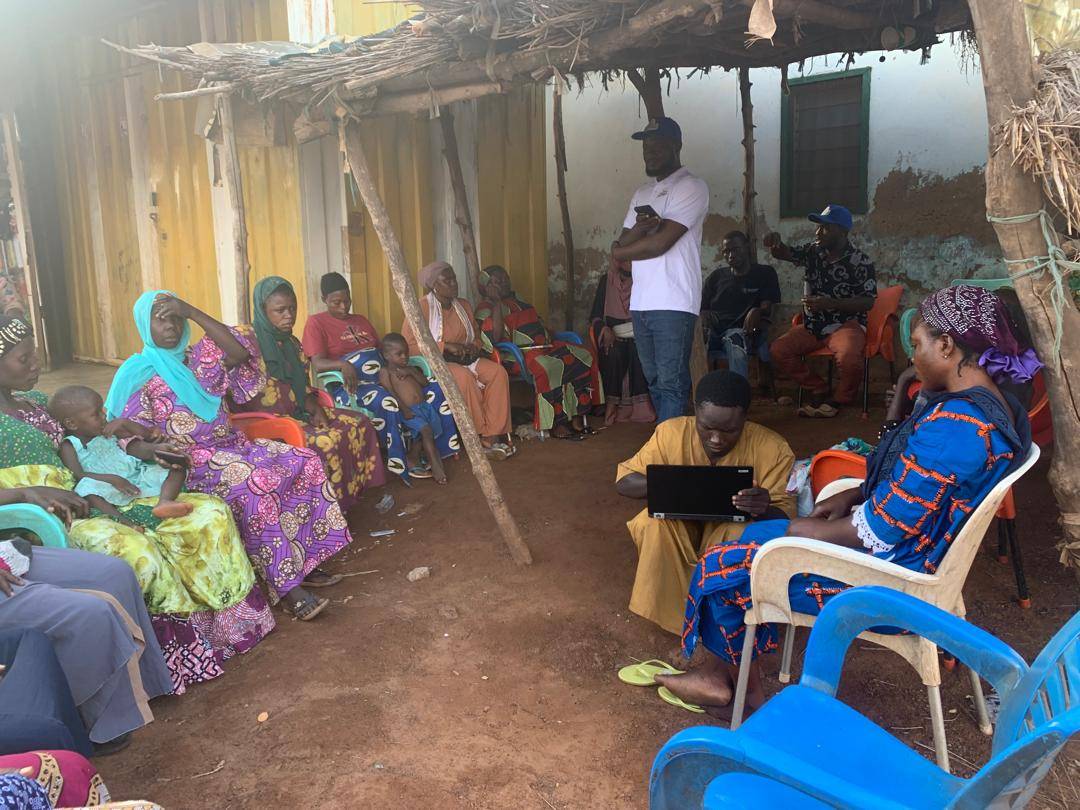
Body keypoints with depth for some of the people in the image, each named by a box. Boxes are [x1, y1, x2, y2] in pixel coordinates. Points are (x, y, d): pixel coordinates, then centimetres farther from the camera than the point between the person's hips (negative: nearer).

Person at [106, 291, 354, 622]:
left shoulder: (198, 358, 14)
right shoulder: (138, 374, 1)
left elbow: (240, 353, -6)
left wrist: (193, 312, -9)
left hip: (231, 443, 7)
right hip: (193, 459, -6)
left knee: (305, 461, -12)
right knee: (258, 483, -34)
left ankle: (303, 561, -6)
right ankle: (286, 586, -30)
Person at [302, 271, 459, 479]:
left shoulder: (360, 320, 24)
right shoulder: (316, 323, 2)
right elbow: (318, 364, -10)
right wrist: (342, 365, -32)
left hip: (382, 377, 7)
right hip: (350, 385, -7)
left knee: (434, 387, -8)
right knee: (385, 402, -39)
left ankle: (442, 444, 1)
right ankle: (401, 463, -29)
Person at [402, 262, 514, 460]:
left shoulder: (463, 305, 12)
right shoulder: (422, 307, -9)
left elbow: (476, 336, 24)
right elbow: (409, 345, -17)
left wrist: (473, 347, -2)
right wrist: (446, 346, -21)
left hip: (464, 359, 7)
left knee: (498, 372, -20)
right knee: (465, 377, -36)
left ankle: (494, 434, -24)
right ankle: (483, 436, -24)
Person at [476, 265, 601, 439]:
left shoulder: (518, 300, 26)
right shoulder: (486, 308, 0)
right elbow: (495, 337, -19)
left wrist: (551, 336, 13)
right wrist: (496, 301, -14)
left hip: (545, 345, 8)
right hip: (520, 352, -8)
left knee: (584, 357, -12)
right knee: (548, 367, -38)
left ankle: (577, 418, -16)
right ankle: (557, 425, -28)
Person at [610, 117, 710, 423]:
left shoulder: (691, 187, -5)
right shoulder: (642, 193, 20)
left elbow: (660, 242, -15)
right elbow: (622, 245, 11)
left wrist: (619, 252, 1)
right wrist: (639, 228, -11)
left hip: (673, 305, -8)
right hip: (641, 304, 8)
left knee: (671, 384, -7)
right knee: (655, 382, 11)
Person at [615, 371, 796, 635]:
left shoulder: (772, 449, -21)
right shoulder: (672, 433, -19)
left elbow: (785, 518, -17)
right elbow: (624, 482, -12)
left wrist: (765, 510, -44)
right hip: (681, 527, 1)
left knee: (742, 534, -34)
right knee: (652, 522, -29)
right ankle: (673, 613, -11)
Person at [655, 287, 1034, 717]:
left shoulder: (954, 425, -30)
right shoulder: (998, 406, 2)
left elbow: (880, 531, -26)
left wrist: (800, 531, -12)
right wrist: (854, 494, 2)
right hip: (919, 556, 10)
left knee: (722, 569, 0)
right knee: (753, 534, 17)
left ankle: (745, 685, 26)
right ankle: (722, 675, 23)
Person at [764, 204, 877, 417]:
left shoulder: (860, 262, -9)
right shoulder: (813, 251, 4)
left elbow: (867, 302, -10)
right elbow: (784, 254, 11)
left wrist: (830, 304, -22)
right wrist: (776, 242, -15)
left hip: (846, 324, -5)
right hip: (813, 325, 5)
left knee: (849, 358, -36)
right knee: (777, 350, -14)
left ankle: (840, 399, -4)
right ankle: (819, 389, 4)